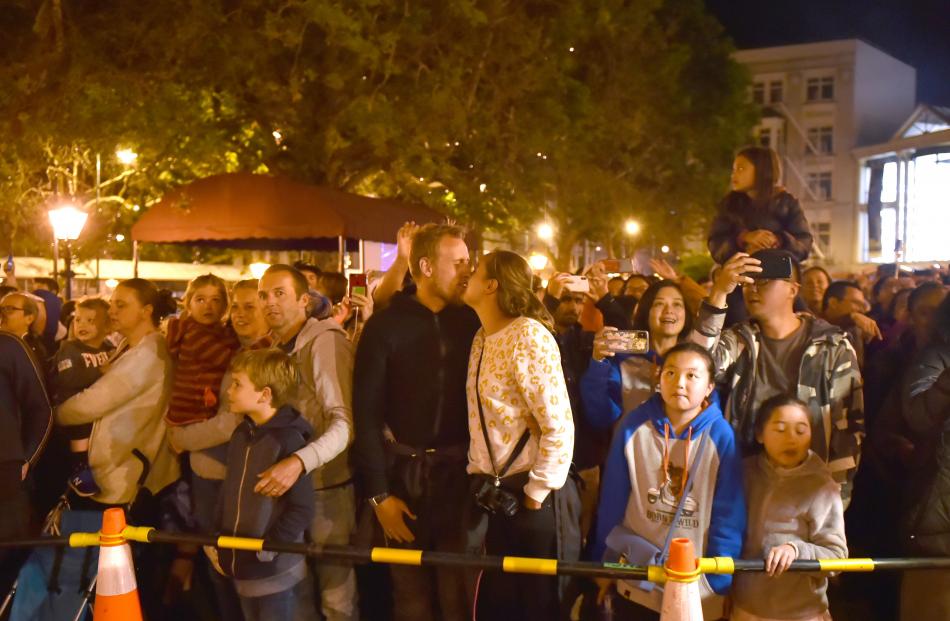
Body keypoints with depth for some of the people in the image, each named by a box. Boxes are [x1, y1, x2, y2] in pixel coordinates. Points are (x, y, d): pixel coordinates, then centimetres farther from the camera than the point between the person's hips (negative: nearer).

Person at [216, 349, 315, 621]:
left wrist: (268, 549, -18)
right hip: (243, 565, 8)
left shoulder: (287, 440, -20)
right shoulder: (242, 433, 6)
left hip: (276, 570, -8)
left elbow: (303, 508, -20)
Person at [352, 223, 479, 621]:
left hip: (460, 475, 2)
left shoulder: (469, 322, 4)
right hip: (403, 476, -2)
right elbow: (366, 413, -6)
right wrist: (378, 493, -9)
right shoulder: (385, 326, -5)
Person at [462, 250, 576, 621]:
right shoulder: (482, 338, 9)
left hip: (529, 494, -8)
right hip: (495, 493, 8)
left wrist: (536, 495, -16)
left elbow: (559, 426, -21)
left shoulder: (528, 336, -17)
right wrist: (476, 473, 9)